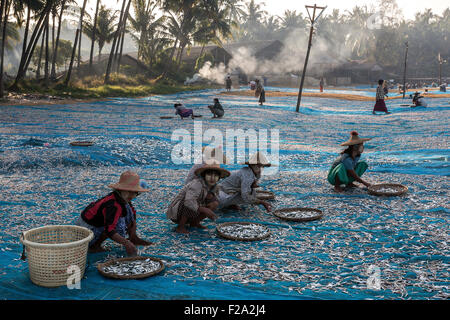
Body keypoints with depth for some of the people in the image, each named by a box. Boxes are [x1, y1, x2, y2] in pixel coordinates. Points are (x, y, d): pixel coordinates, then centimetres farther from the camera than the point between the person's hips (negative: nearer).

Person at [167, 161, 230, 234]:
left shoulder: (214, 186, -5)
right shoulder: (197, 184, -29)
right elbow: (188, 202, -41)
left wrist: (211, 196, -14)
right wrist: (204, 210, -38)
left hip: (188, 211, 7)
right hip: (176, 212, -7)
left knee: (214, 203, -6)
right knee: (193, 204, -35)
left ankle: (194, 222, 7)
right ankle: (180, 227, -14)